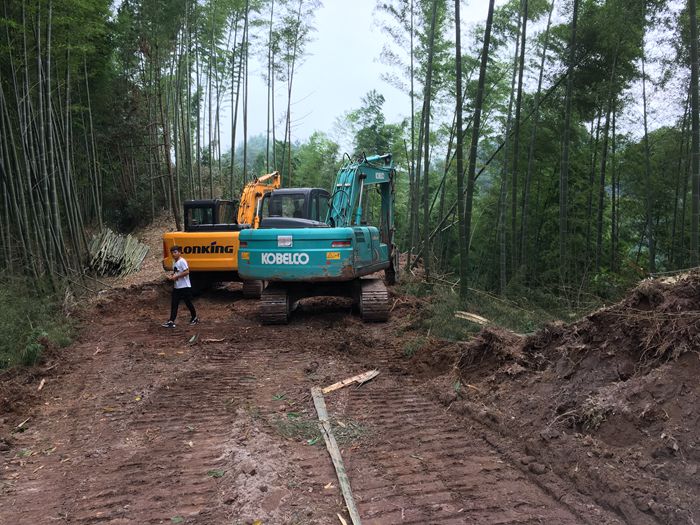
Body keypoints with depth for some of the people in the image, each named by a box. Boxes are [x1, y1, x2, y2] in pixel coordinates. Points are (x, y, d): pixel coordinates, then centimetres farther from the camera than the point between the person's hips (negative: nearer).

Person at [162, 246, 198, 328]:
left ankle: (195, 318, 22)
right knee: (174, 304, 2)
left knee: (188, 303, 5)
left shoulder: (182, 261, -14)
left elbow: (186, 272, -23)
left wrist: (176, 276, -21)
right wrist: (171, 276, 2)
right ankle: (171, 321, 0)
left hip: (185, 286, -8)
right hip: (176, 287, 8)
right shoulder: (174, 262, 13)